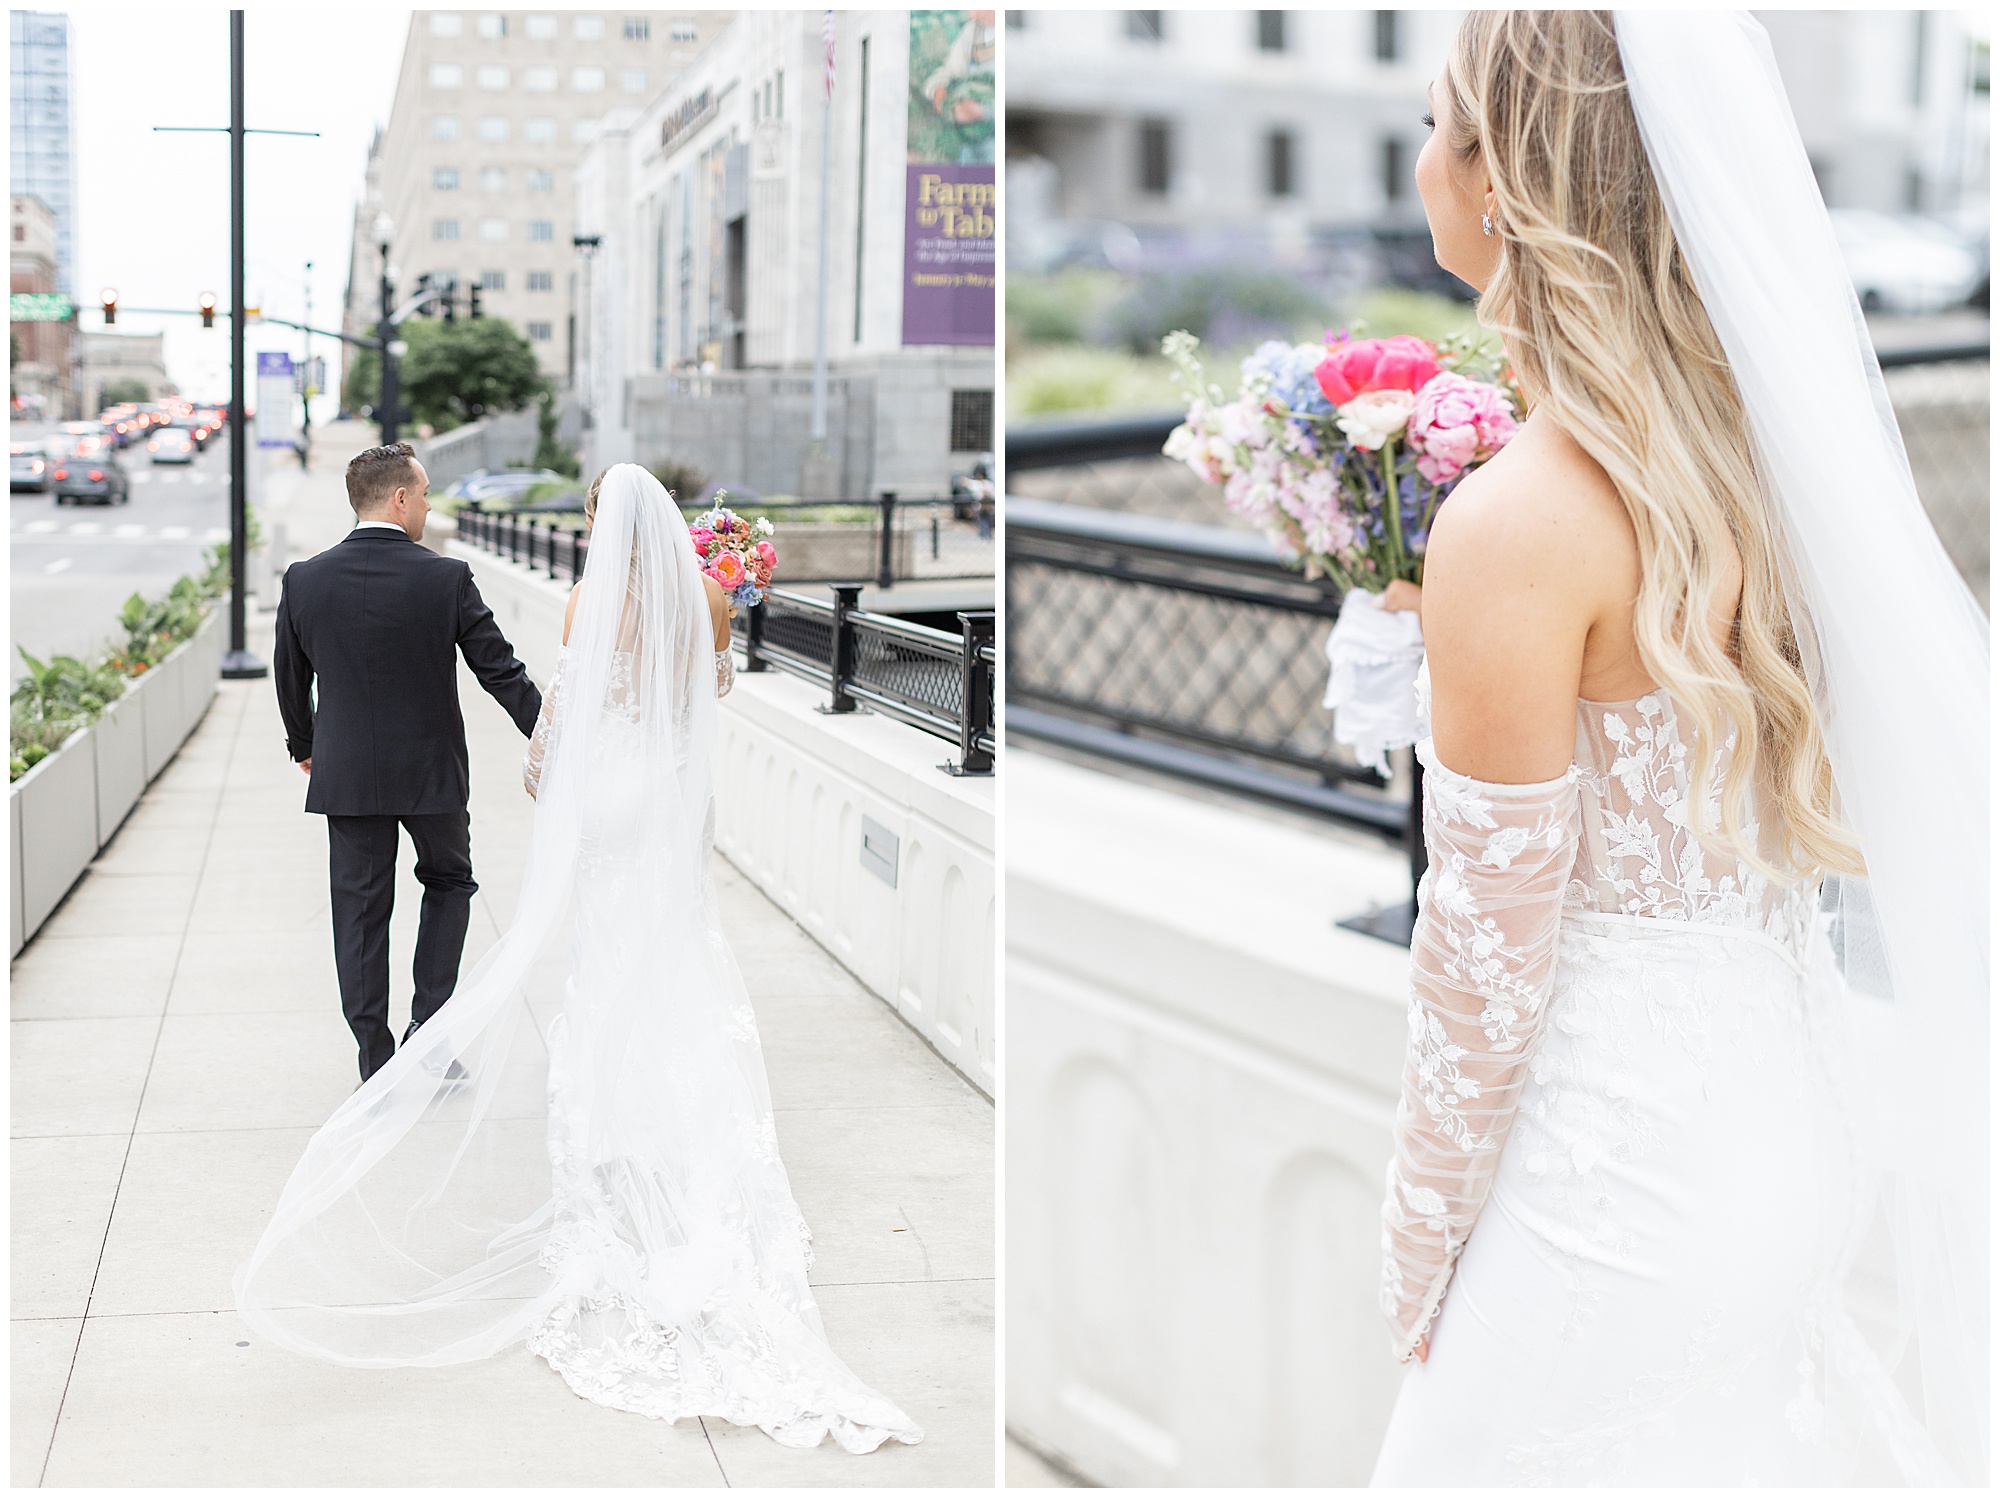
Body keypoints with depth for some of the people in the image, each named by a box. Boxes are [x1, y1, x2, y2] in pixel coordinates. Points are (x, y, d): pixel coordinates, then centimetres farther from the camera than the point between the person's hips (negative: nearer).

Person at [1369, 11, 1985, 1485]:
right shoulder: (1762, 440, -1)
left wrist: (1421, 1249, -3)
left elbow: (1489, 963, -18)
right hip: (1796, 1111, 8)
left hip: (1634, 1158, -8)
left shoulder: (1518, 524, -24)